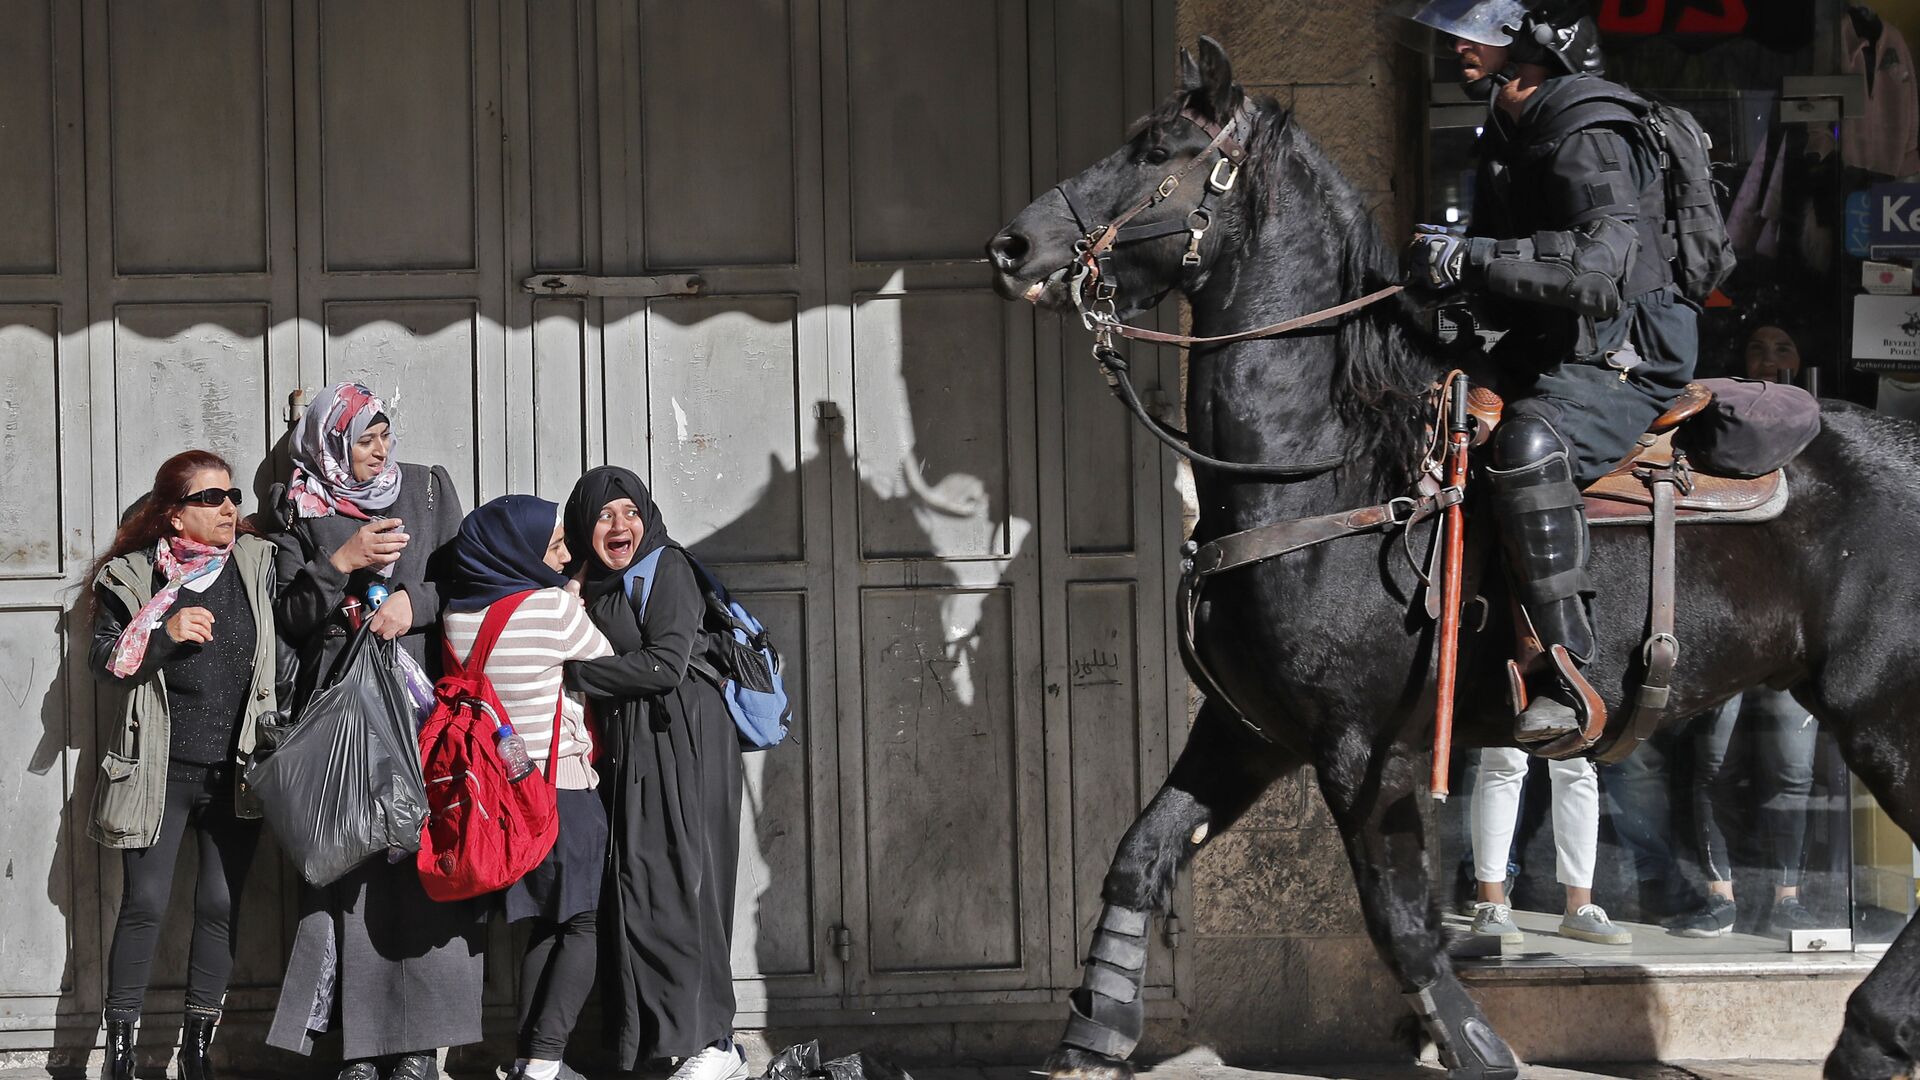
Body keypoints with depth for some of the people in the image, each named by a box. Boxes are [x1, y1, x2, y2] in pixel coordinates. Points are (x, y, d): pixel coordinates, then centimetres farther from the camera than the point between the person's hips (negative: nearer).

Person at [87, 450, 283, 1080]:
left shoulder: (258, 563, 5)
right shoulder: (132, 577, 0)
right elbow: (103, 660, -3)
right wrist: (163, 634, -18)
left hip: (236, 770, 2)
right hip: (159, 770, -2)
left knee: (221, 906, 3)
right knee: (146, 902, -4)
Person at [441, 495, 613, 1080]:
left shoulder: (459, 615, 3)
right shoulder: (553, 607, -16)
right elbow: (604, 661, -1)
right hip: (563, 786, -6)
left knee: (545, 922, 14)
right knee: (583, 923, 0)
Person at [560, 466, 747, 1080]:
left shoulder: (666, 567, -5)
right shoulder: (596, 586, 18)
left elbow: (665, 663, -15)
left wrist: (571, 674, -10)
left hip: (680, 738, -8)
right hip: (629, 750, 8)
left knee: (671, 884, -12)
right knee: (638, 886, 2)